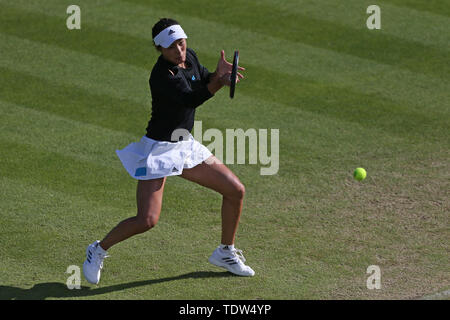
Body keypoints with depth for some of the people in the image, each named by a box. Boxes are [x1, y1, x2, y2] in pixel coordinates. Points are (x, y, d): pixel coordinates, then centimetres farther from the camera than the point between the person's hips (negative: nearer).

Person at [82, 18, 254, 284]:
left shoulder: (190, 57, -1)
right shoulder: (162, 75, -25)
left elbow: (204, 81, 14)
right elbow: (190, 100, -36)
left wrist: (220, 76, -9)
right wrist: (219, 80, -49)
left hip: (186, 146, 8)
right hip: (159, 150, -8)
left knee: (236, 191, 8)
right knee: (147, 220, -16)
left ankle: (225, 253, 27)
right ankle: (99, 251, 9)